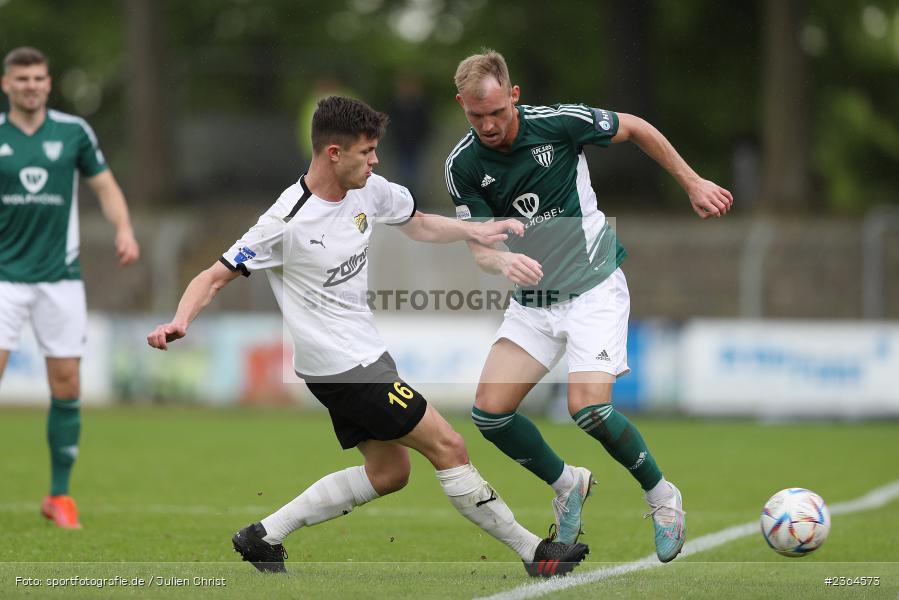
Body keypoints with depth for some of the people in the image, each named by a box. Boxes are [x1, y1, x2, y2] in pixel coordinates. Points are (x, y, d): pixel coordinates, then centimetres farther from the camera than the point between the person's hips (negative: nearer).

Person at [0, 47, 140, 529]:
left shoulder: (73, 131, 2)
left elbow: (105, 185, 8)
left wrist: (124, 229, -9)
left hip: (60, 275, 1)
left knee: (67, 386, 1)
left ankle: (59, 495, 14)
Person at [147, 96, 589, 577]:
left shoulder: (369, 191, 0)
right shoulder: (288, 222, -21)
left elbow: (418, 225, 20)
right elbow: (215, 277, -16)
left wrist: (476, 231, 6)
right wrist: (179, 323, -33)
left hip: (363, 353, 9)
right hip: (344, 367, -9)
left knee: (388, 471, 17)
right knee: (448, 447, -7)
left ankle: (264, 536, 20)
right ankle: (532, 551, 4)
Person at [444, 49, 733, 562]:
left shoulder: (559, 122, -16)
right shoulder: (462, 165, -7)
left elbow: (636, 129, 1)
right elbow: (478, 245, -7)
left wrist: (693, 184, 4)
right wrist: (503, 259, -31)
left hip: (594, 288, -4)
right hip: (532, 302, 4)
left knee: (589, 407, -22)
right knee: (490, 410, -9)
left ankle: (662, 495, 3)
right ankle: (567, 486, 17)